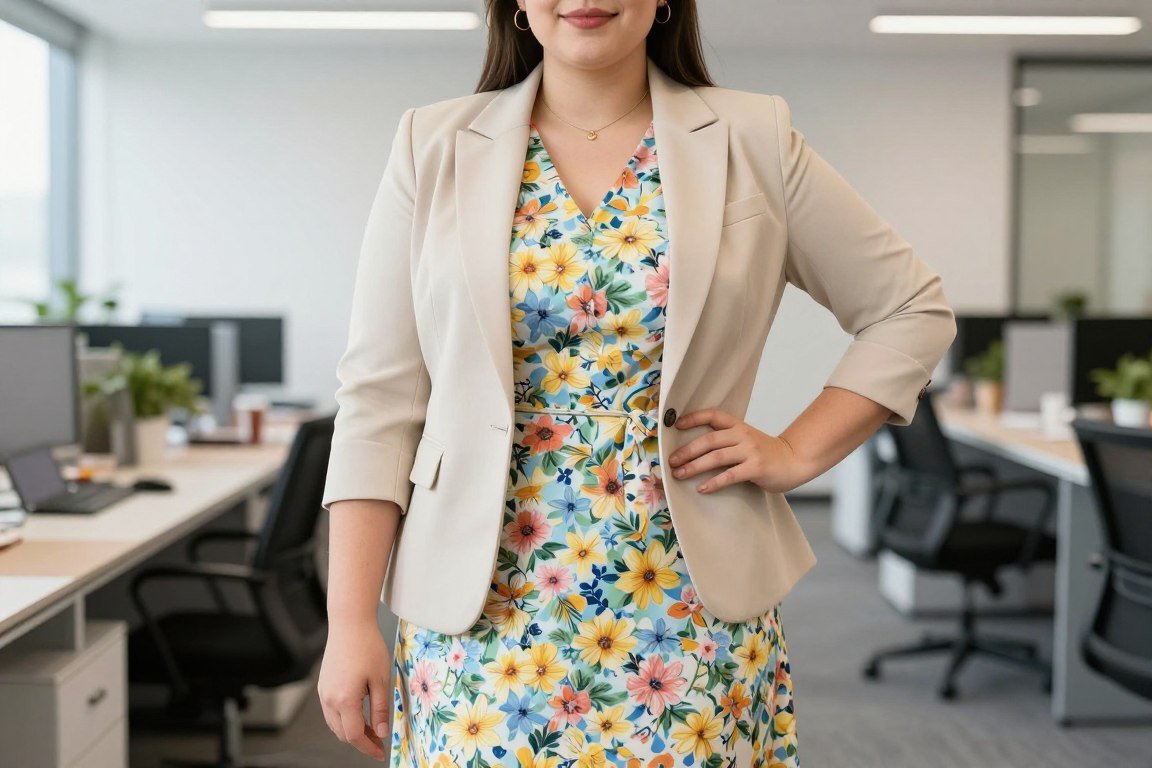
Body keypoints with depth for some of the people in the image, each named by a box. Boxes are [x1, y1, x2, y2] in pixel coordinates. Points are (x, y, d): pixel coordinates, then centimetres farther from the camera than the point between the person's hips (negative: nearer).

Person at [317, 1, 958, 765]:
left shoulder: (753, 141, 1)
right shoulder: (436, 145, 2)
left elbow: (915, 310, 9)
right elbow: (380, 398, 0)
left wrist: (798, 453, -1)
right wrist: (351, 621, -4)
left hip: (689, 615, 0)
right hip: (479, 620, 1)